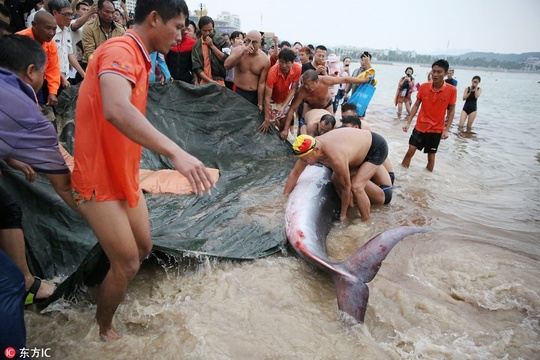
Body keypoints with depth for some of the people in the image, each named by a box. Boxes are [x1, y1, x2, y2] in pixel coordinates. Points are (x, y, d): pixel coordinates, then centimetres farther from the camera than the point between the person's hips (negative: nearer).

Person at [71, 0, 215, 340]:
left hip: (125, 175, 9)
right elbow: (116, 110, -42)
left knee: (143, 247, 17)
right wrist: (175, 151, -49)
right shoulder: (120, 50, -21)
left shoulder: (137, 57, 12)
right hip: (100, 179, -9)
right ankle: (104, 326, 25)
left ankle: (114, 297, 40)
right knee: (128, 263, 0)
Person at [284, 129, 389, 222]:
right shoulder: (310, 148, -19)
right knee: (336, 179, 4)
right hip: (361, 145, 8)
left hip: (377, 148, -8)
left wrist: (343, 214, -13)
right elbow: (294, 174, -8)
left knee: (356, 186, -22)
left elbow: (346, 187, -26)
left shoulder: (336, 158, -41)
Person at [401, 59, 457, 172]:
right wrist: (408, 122, -3)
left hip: (436, 129, -1)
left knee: (431, 155, 8)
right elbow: (416, 105, 2)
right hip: (420, 126, 1)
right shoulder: (424, 86, -6)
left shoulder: (451, 90, -11)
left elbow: (451, 111, -4)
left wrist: (446, 130, -9)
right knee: (411, 150, 1)